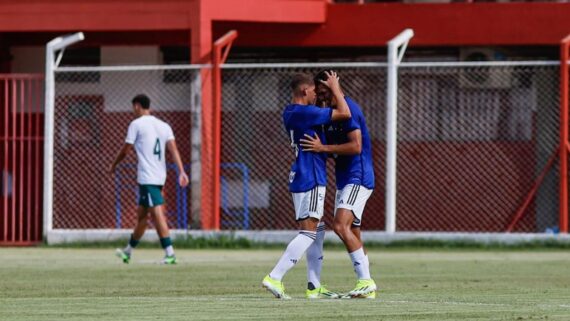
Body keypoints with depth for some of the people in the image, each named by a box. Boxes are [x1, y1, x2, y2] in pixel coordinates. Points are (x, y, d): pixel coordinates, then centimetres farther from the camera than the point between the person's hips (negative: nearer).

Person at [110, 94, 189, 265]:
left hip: (146, 178, -8)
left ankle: (170, 254, -21)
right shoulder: (164, 126, 13)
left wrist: (114, 165, 18)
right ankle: (128, 252, 31)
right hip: (160, 176, 8)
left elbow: (125, 150, 0)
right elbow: (173, 149, 0)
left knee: (157, 214, -13)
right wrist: (181, 171, -8)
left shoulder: (136, 124, -4)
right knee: (141, 213, 18)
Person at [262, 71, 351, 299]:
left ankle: (314, 287, 13)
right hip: (311, 180, -10)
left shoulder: (290, 113, 12)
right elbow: (344, 113, -18)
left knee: (316, 230, 14)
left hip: (300, 178, 10)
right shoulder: (305, 113, -17)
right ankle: (274, 278, -19)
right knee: (308, 232, -11)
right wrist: (335, 88, -6)